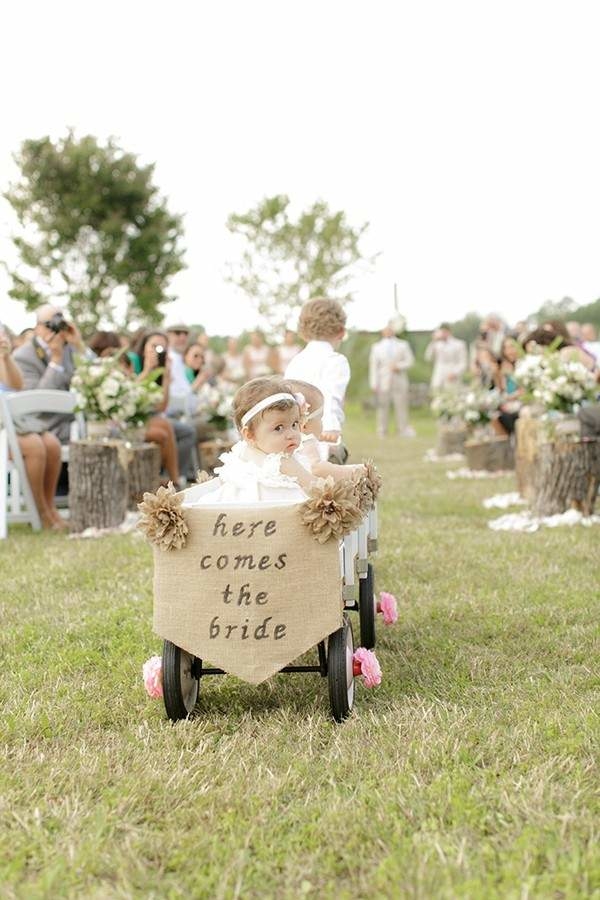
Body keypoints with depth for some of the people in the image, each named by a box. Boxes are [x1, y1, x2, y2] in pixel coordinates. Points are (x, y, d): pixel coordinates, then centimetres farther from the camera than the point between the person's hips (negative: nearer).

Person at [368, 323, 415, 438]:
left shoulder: (403, 345, 14)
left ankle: (403, 430, -1)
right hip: (383, 383, -1)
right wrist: (374, 384, -4)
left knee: (401, 406, -4)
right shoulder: (376, 347, 12)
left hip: (399, 382, 1)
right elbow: (373, 366, 6)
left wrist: (399, 366, -11)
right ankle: (382, 432, 3)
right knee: (383, 407, -2)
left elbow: (409, 361, 9)